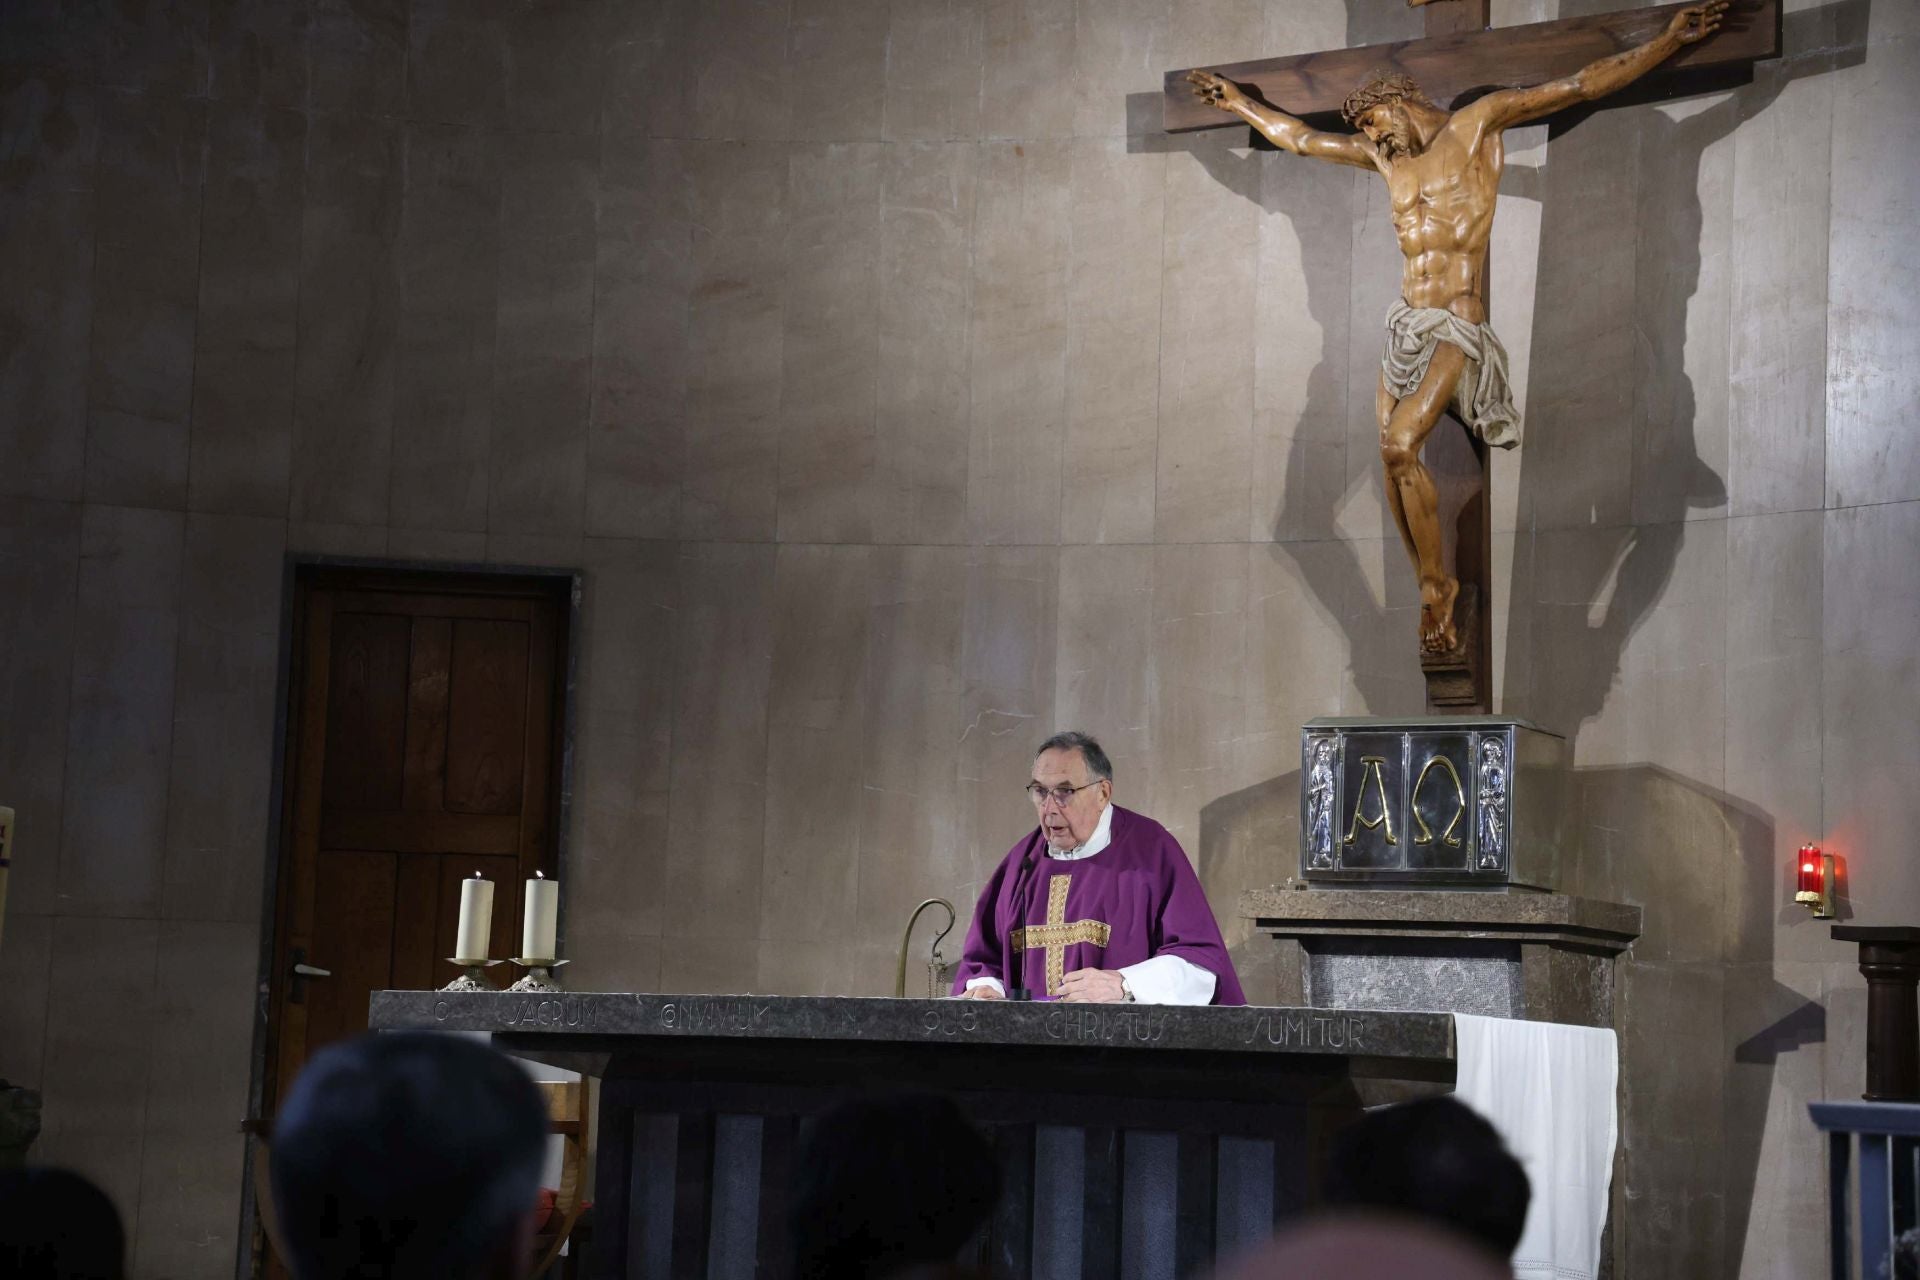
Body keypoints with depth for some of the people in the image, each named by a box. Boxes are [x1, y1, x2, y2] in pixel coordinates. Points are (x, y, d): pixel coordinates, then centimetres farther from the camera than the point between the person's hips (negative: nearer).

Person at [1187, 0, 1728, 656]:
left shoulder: (1476, 124, 0)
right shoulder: (1384, 156, 17)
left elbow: (1580, 86, -2)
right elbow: (1299, 138, 32)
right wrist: (1239, 103, 39)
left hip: (1456, 329, -7)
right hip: (1404, 325, 7)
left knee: (1401, 444, -22)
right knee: (1392, 460, -2)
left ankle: (1436, 583, -9)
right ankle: (1437, 596, 6)